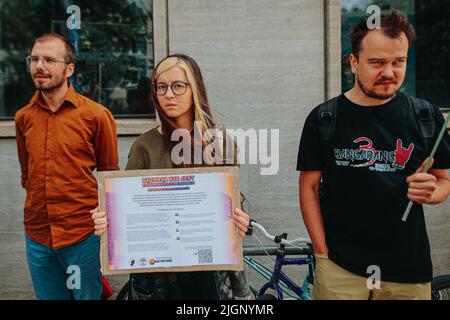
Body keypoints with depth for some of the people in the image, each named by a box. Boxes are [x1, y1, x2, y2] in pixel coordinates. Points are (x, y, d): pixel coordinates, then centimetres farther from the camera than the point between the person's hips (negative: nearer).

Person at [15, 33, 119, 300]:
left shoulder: (96, 115, -10)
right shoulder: (24, 117, 4)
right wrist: (38, 208, 10)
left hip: (83, 235, -4)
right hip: (37, 235, 4)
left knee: (88, 295, 12)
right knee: (49, 296, 19)